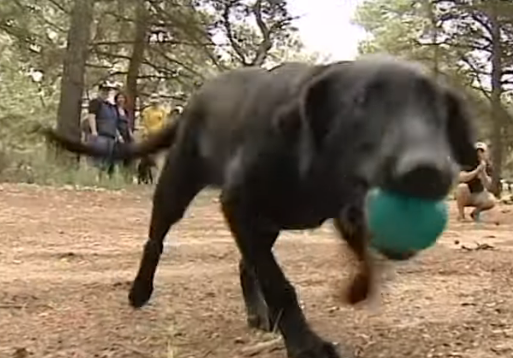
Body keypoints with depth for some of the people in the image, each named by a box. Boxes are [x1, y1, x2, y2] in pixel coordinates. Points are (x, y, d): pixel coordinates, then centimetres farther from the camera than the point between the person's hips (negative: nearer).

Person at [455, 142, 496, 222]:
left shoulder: (488, 165, -5)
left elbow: (487, 186, -16)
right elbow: (461, 177, -31)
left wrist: (483, 171, -28)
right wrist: (477, 170, -36)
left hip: (478, 195, 2)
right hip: (465, 196, -2)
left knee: (491, 201, -29)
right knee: (462, 187, -36)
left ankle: (475, 212, 4)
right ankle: (461, 214, -15)